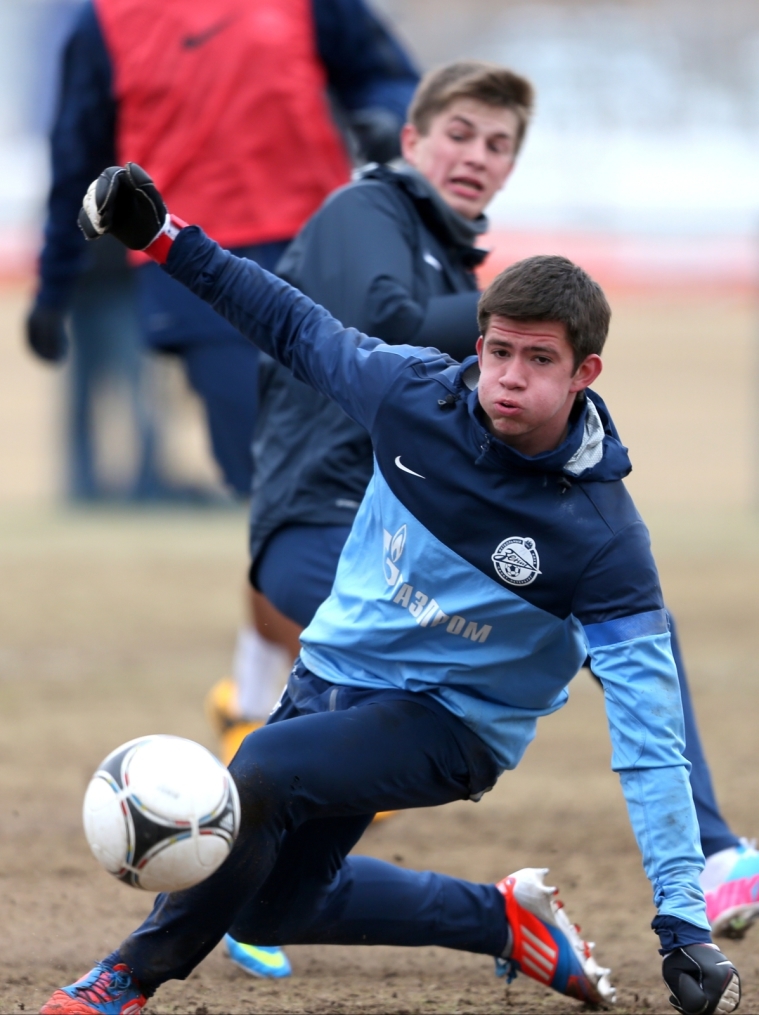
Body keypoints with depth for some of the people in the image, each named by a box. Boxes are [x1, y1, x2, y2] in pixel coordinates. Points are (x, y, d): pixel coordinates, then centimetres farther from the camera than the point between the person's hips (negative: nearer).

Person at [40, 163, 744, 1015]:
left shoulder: (604, 539, -26)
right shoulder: (414, 394, -15)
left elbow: (648, 739, -27)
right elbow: (297, 329, 6)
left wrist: (684, 925, -33)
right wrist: (163, 240, 2)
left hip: (453, 721, -6)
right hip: (334, 671, 6)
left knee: (260, 775, -30)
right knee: (267, 909, 16)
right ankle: (505, 921, 29)